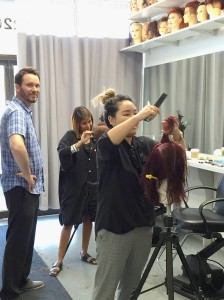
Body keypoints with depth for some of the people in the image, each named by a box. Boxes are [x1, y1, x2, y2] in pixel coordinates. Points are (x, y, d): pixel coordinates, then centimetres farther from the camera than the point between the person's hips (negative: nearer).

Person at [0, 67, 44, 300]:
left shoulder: (24, 111, 14)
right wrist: (27, 175, -24)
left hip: (29, 186, 10)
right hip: (21, 187, -10)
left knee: (26, 237, 19)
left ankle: (21, 281, 34)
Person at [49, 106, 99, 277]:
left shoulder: (94, 137, 5)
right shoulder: (70, 137, -7)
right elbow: (62, 154, -26)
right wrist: (80, 143, -34)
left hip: (92, 186, 5)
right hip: (74, 187, -4)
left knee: (88, 219, 13)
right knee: (68, 223, -1)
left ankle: (84, 253, 31)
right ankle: (59, 261, 9)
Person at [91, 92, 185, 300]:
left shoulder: (145, 144, 5)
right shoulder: (108, 146, -9)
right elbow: (106, 142, -33)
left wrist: (176, 135, -18)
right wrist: (139, 116, -37)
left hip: (143, 226, 5)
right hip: (114, 228, -5)